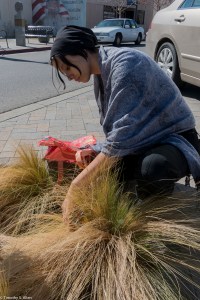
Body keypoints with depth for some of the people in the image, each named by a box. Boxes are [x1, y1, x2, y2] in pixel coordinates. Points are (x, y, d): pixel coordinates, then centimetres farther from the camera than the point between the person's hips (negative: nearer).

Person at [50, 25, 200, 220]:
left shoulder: (125, 62, -22)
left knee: (152, 168, -39)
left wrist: (76, 186, -29)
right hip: (142, 143, 8)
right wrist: (96, 151, -13)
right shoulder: (100, 75, 5)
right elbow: (117, 132, 8)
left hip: (174, 139, -8)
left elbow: (122, 135, -31)